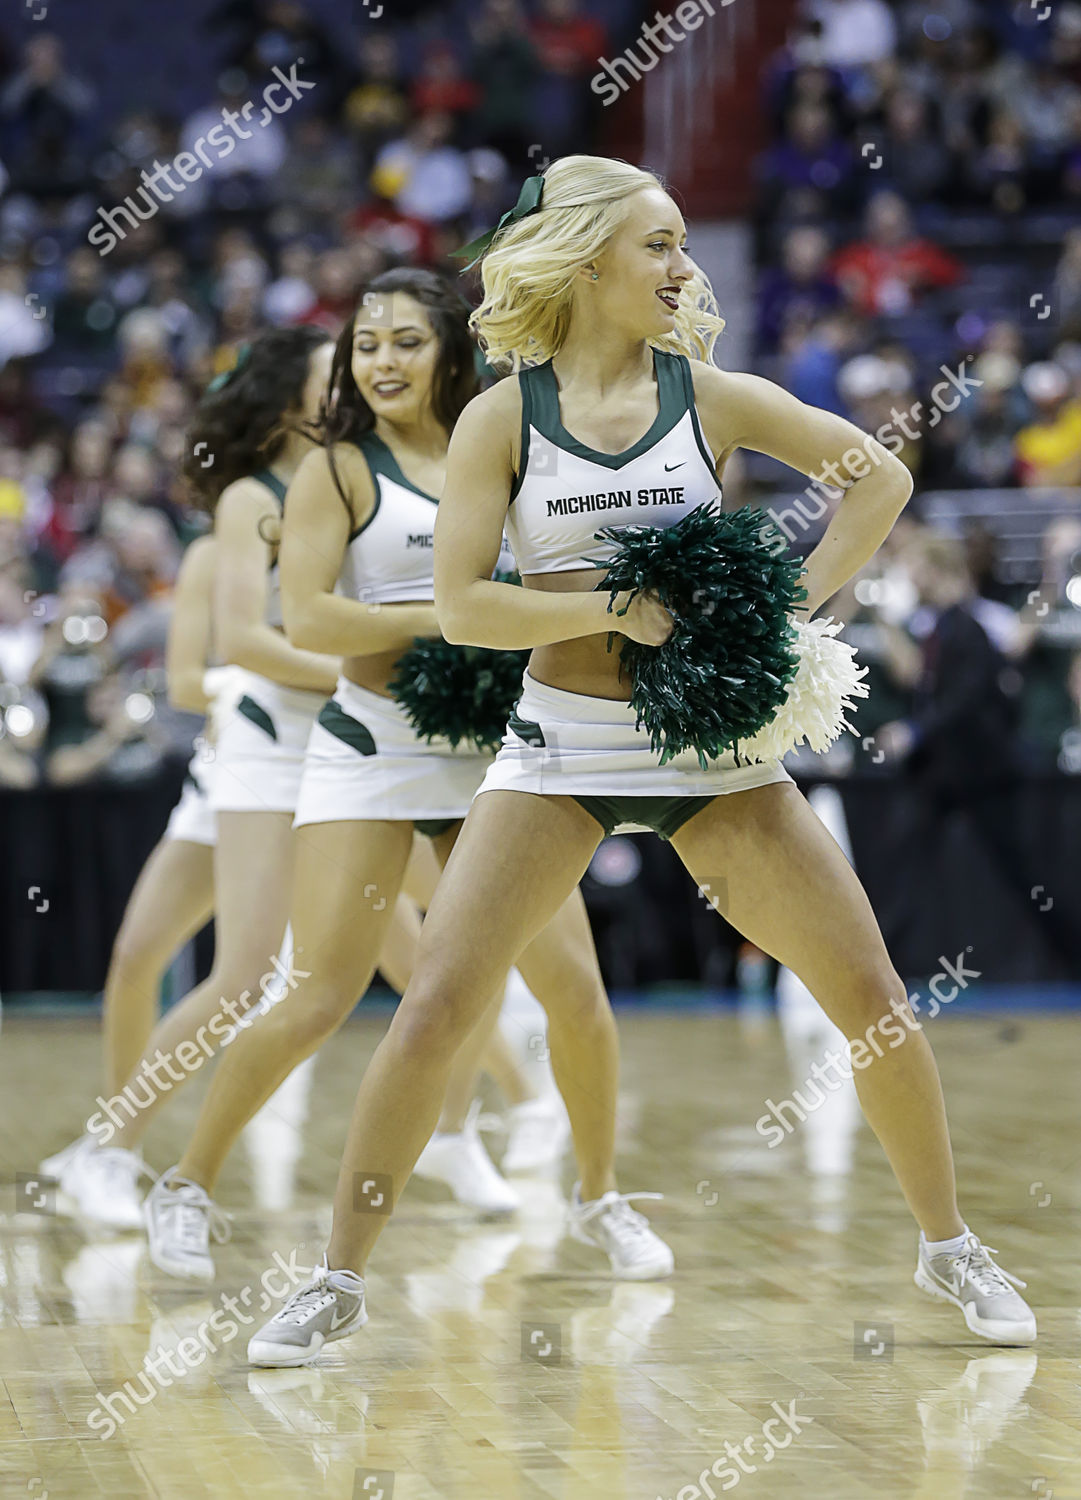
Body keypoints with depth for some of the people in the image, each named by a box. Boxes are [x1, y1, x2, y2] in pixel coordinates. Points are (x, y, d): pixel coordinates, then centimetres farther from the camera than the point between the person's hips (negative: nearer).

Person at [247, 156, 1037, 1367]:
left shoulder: (710, 394, 1)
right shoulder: (503, 417, -3)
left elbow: (880, 476, 6)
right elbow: (461, 605, -9)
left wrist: (789, 605, -4)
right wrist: (615, 609, -18)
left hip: (711, 740, 2)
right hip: (560, 742, -2)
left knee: (872, 996, 1)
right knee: (434, 1007, -9)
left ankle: (946, 1248, 20)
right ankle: (338, 1281, 5)